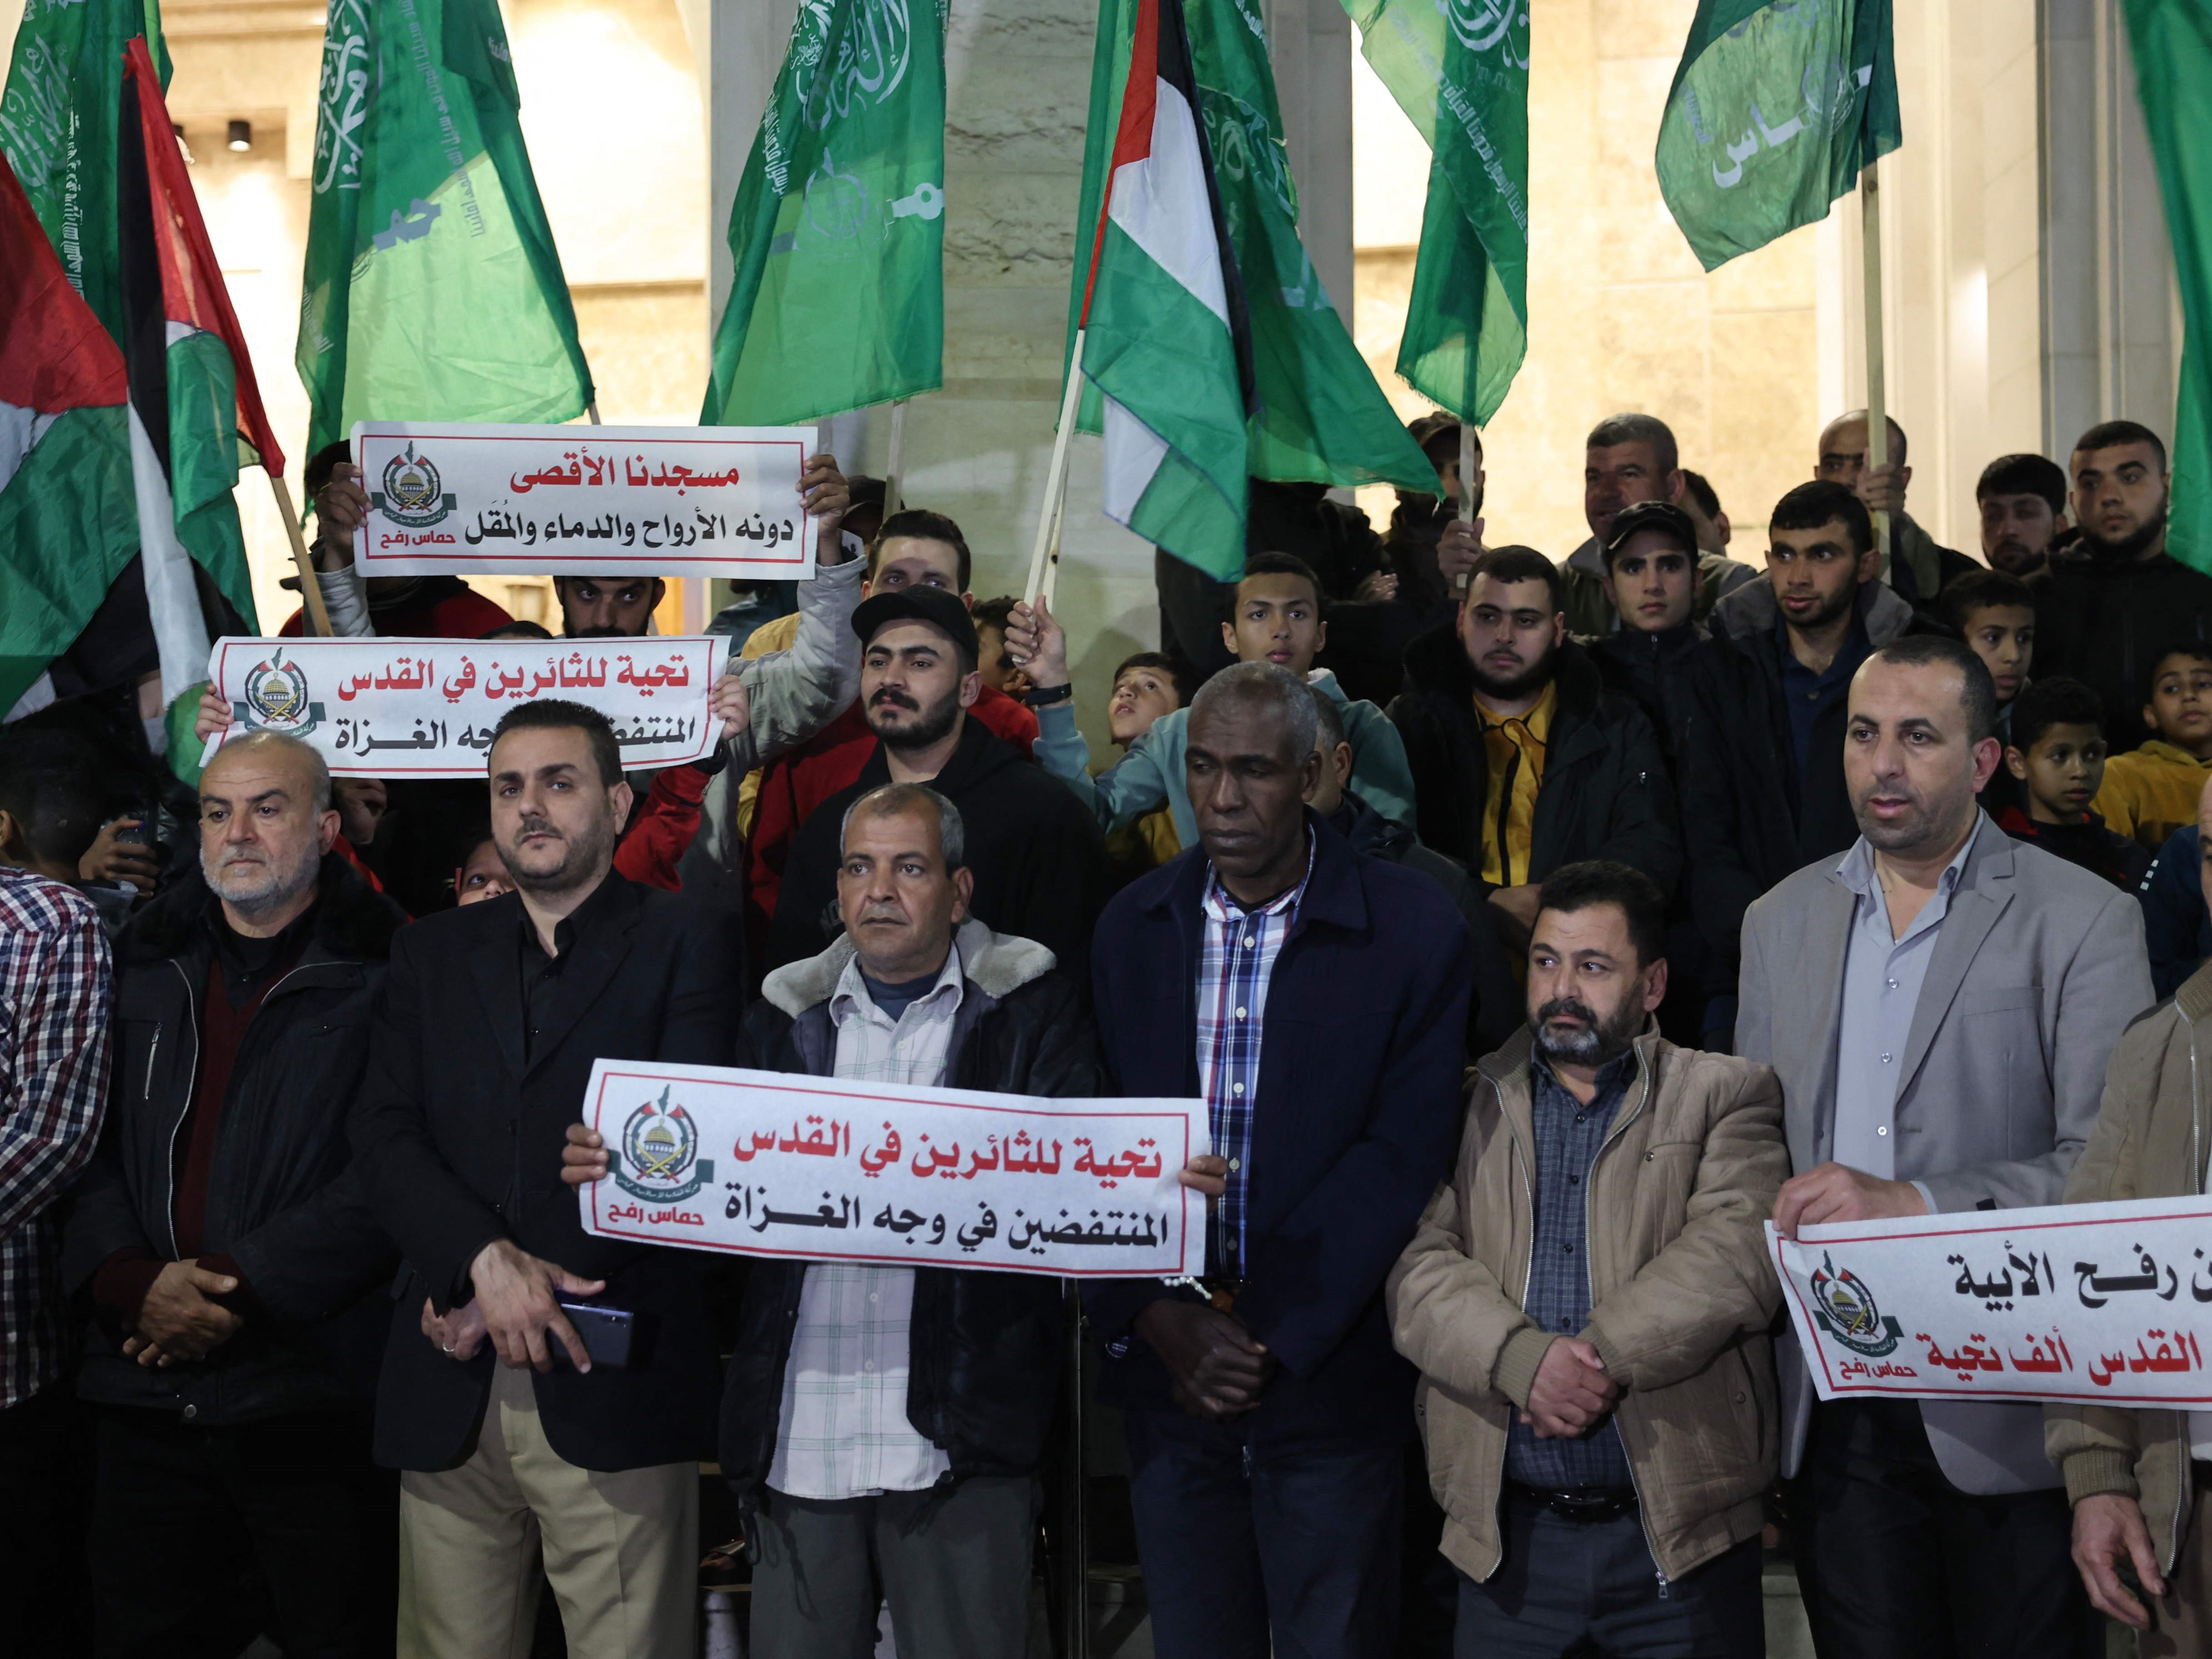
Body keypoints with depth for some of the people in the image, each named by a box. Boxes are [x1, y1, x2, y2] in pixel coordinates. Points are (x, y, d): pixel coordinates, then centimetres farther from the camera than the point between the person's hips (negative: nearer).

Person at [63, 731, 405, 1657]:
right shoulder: (144, 965, 13)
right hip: (145, 1396, 5)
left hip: (311, 1397, -4)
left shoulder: (383, 974, -3)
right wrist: (129, 1280, -9)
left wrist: (243, 1285, -16)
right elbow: (92, 1146, 8)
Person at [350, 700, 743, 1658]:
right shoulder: (432, 951, 17)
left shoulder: (684, 944, 5)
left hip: (610, 1383, -3)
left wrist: (534, 1286, -11)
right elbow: (384, 1135, 5)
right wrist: (486, 1261, -12)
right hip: (450, 1394, 3)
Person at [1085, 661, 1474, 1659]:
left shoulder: (1412, 930, -7)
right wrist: (1156, 1317, -10)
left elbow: (1402, 1156, -11)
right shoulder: (1134, 924, 4)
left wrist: (1274, 1337, -14)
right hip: (1167, 1377, 3)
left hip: (1329, 1380, -3)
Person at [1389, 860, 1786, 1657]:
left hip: (1681, 1527, -1)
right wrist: (1523, 1359, -20)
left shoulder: (1725, 1096, 5)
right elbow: (1419, 1268, -3)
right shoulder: (1468, 1105, 9)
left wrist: (1602, 1357, -20)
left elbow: (1736, 1255, -11)